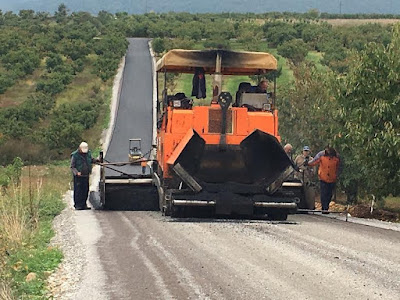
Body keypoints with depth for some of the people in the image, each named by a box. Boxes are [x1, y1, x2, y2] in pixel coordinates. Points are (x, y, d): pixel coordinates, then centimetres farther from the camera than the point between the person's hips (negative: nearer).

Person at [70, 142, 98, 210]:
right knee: (78, 191, -4)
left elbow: (91, 160, 24)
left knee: (85, 191, 8)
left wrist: (97, 160, 4)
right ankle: (77, 205, 1)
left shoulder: (88, 153, 6)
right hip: (78, 176, -5)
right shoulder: (75, 155, -10)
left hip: (86, 176, 5)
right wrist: (77, 172, -24)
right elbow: (72, 167, -8)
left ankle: (84, 204, 17)